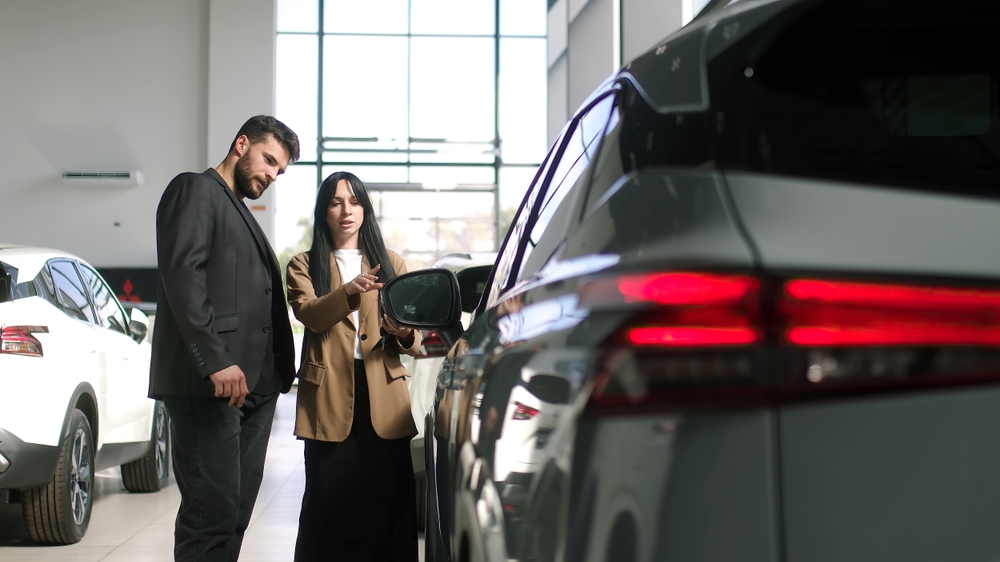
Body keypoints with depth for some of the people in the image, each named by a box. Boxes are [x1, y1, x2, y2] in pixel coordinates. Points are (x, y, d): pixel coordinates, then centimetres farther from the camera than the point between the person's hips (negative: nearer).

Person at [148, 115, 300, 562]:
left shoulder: (240, 212, 28)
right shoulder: (196, 190, 1)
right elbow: (183, 273, -14)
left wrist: (278, 370, 12)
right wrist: (216, 360, -22)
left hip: (252, 385, 9)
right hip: (208, 384, -9)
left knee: (235, 512, 7)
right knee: (213, 513, -12)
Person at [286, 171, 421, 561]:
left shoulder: (391, 263, 17)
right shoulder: (305, 265, 12)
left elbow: (414, 340, 10)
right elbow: (309, 314, -10)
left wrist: (404, 333, -14)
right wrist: (349, 292, -27)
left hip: (383, 398, 2)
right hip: (329, 397, -1)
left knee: (385, 503, -2)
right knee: (330, 504, -4)